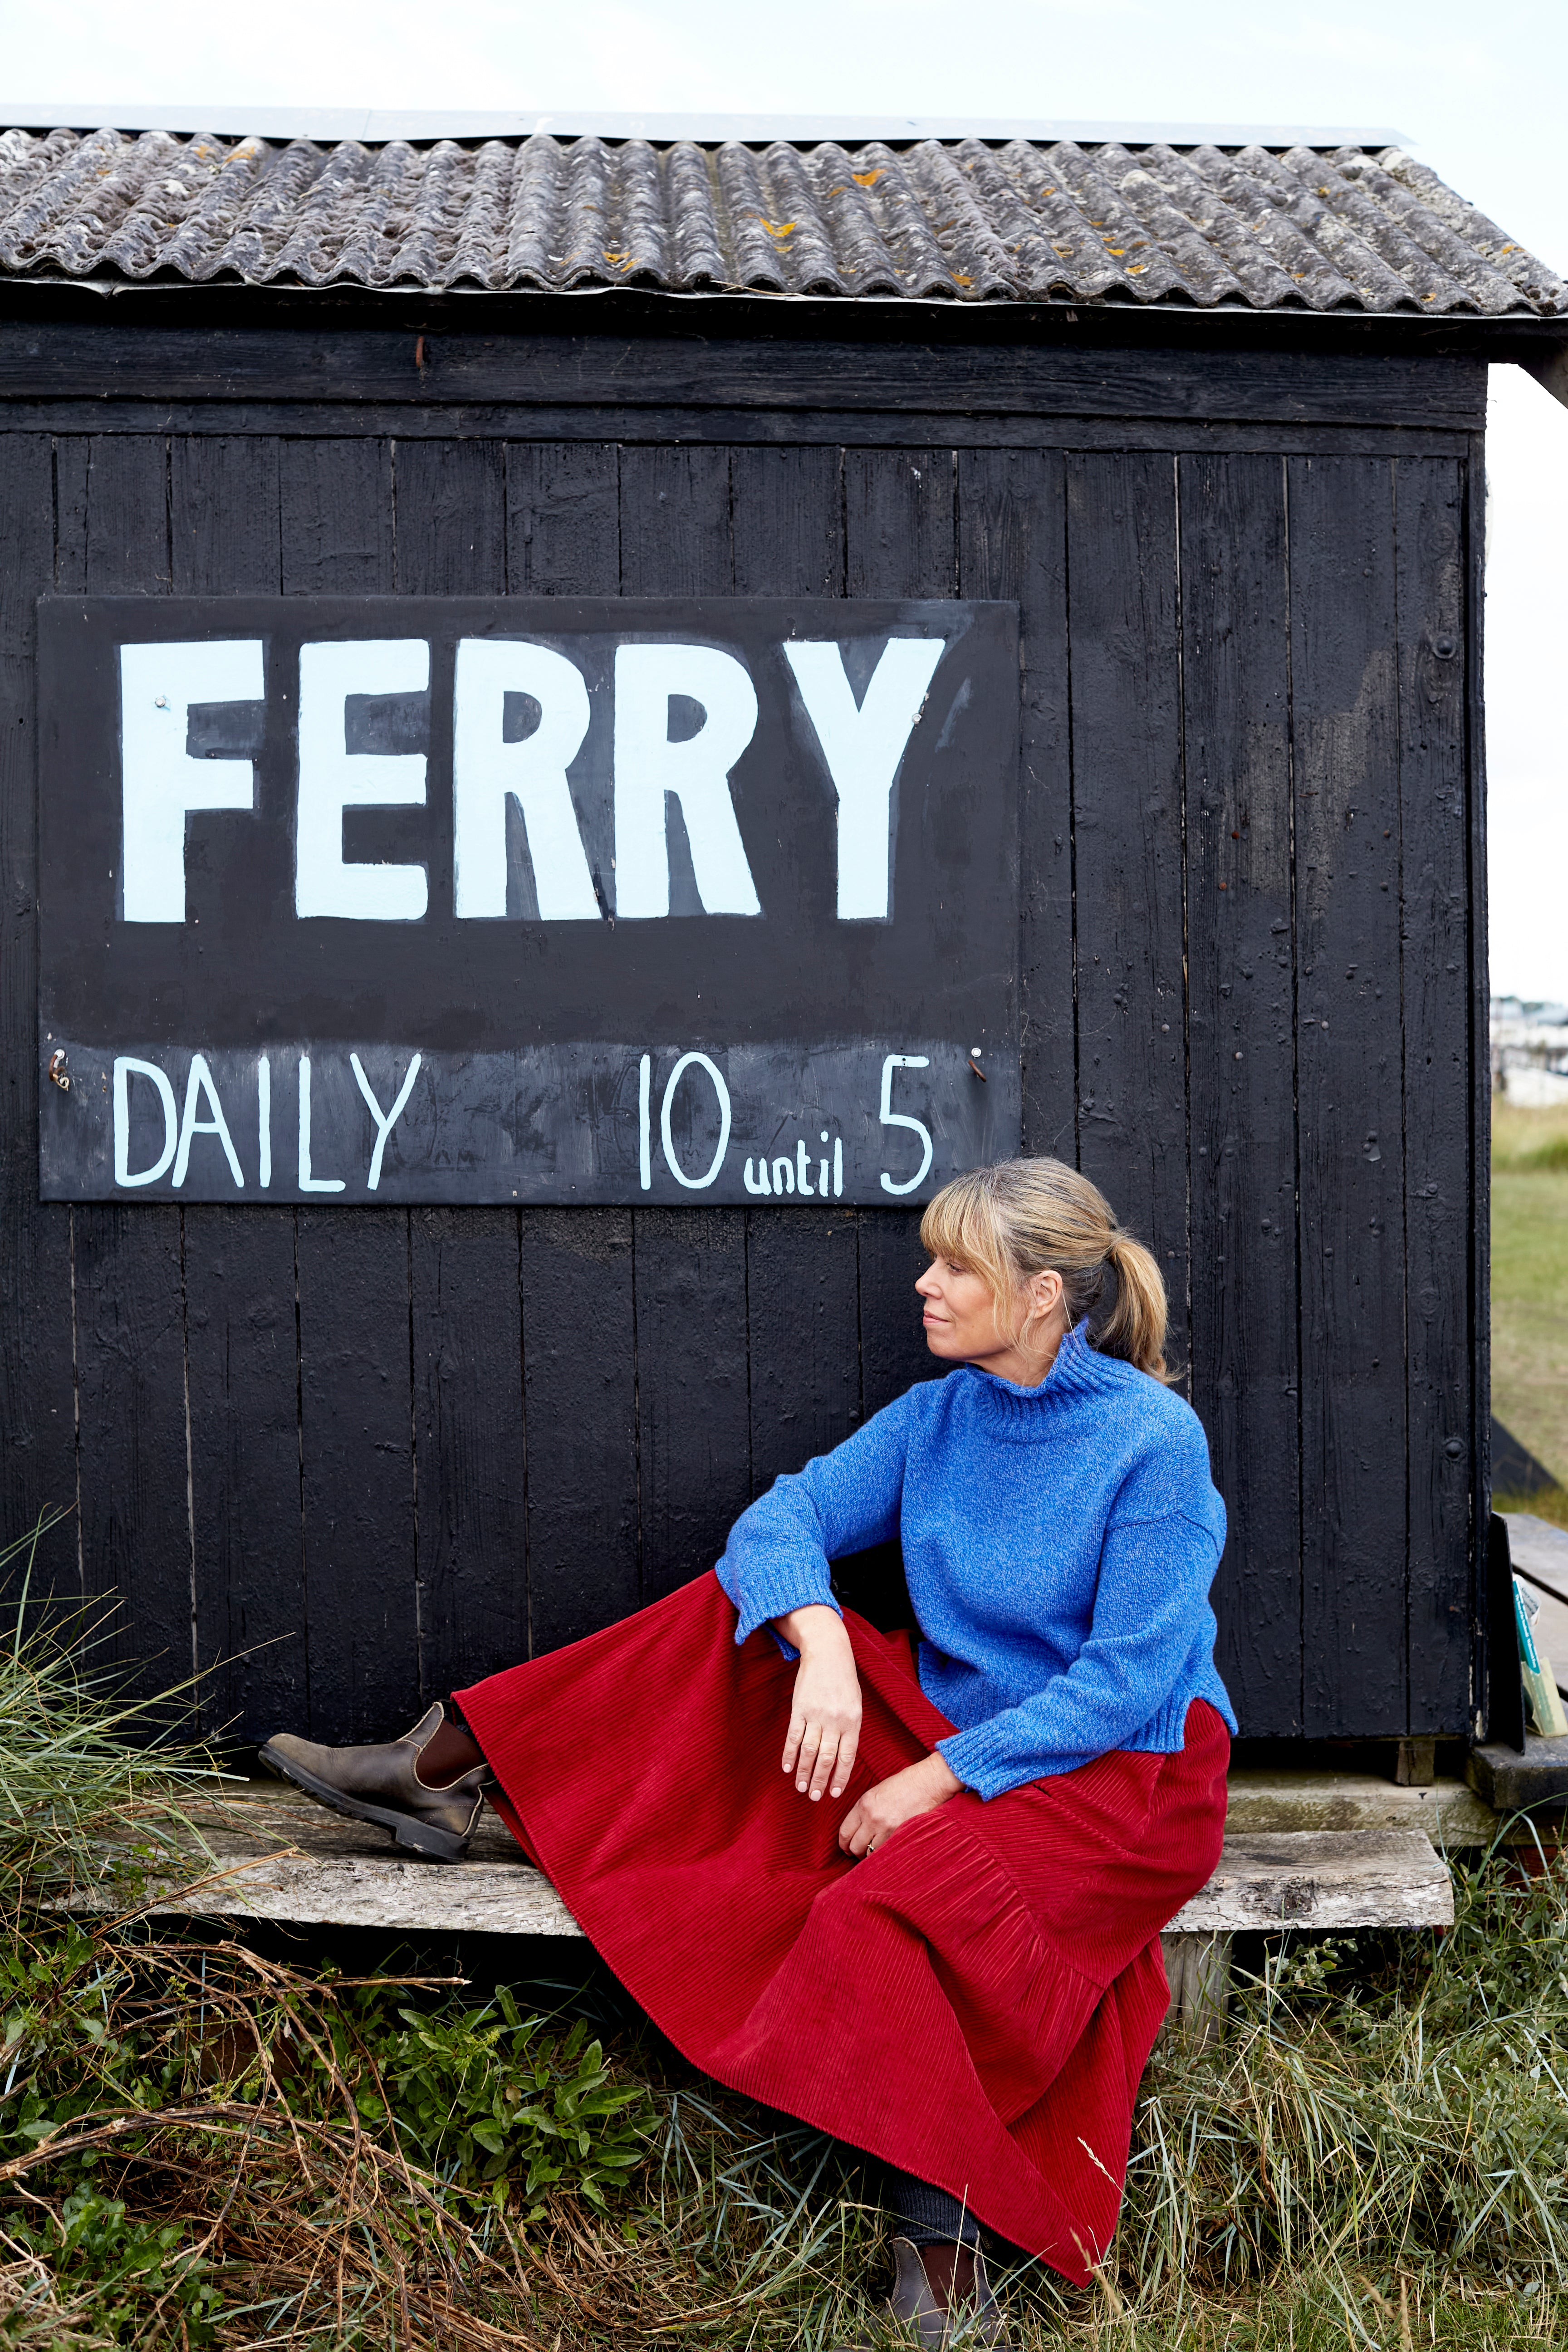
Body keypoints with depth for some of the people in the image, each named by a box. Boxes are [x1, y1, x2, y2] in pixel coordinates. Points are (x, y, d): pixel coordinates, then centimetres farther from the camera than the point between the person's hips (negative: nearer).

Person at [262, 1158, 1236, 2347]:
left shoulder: (1156, 1441, -17)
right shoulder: (939, 1414, 2)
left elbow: (1128, 1676, -20)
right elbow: (787, 1515, -2)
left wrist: (938, 1780, -22)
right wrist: (821, 1642, -24)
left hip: (1126, 1772, -6)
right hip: (952, 1718, 6)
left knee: (889, 1905, -33)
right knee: (742, 1617, -9)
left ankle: (941, 2243, -16)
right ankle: (444, 1772, -2)